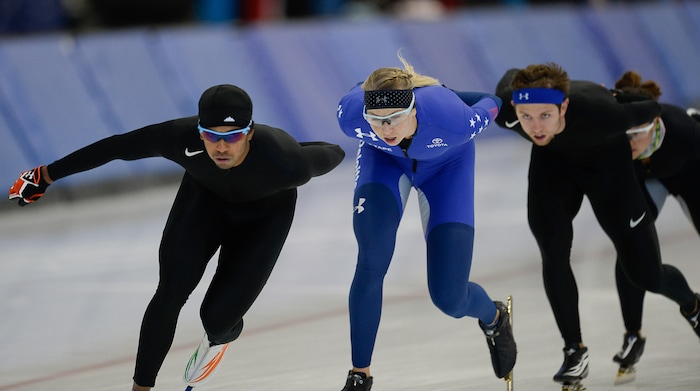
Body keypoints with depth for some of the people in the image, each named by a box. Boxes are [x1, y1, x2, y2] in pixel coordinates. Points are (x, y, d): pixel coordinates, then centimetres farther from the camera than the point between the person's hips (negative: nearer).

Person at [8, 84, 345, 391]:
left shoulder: (285, 163, -43)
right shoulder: (181, 138, -38)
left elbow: (327, 155, -21)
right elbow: (115, 147, -23)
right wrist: (47, 175, -14)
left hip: (266, 211, -1)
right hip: (206, 196, 1)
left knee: (218, 316, -8)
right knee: (169, 295, -12)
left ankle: (221, 337, 31)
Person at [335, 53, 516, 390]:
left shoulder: (453, 121, -44)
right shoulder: (350, 115, -37)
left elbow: (487, 108, -19)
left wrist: (493, 104, 4)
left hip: (446, 163, -1)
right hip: (383, 160, 1)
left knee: (449, 298, -5)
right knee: (371, 262, -22)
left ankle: (493, 318, 33)